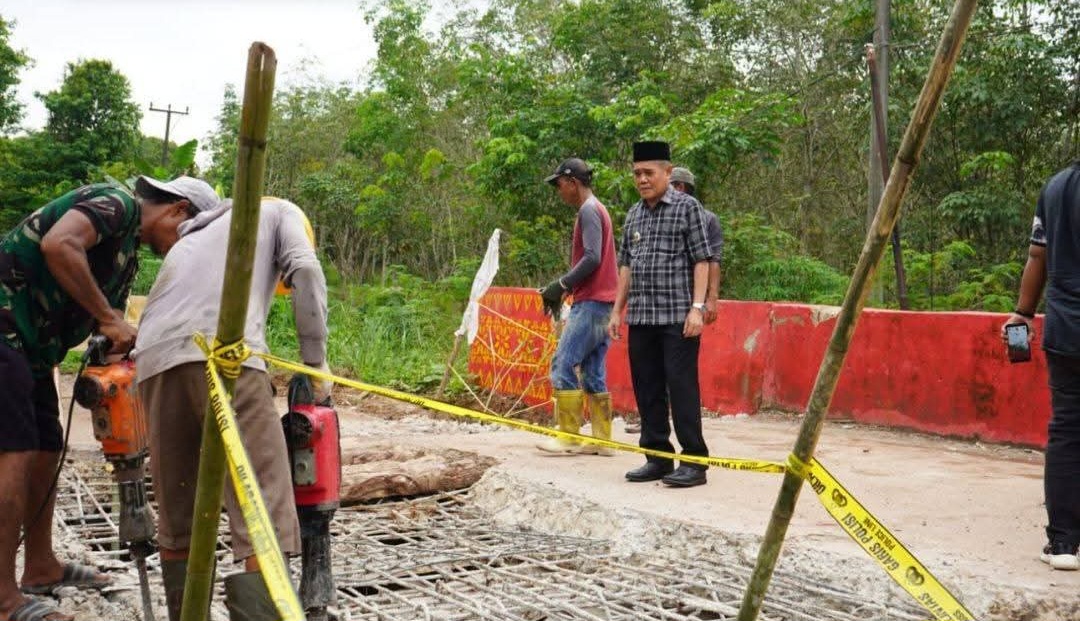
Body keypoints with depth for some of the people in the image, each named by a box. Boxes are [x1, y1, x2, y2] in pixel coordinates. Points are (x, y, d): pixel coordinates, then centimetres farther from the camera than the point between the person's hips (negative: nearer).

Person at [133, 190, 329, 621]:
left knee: (177, 510, 15)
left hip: (155, 357, 6)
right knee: (264, 508, -9)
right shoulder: (279, 213, 29)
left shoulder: (193, 235, 44)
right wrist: (315, 359, 8)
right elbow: (304, 270, 7)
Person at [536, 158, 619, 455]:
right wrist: (562, 287, 15)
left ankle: (568, 437, -6)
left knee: (563, 365, -8)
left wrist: (561, 285, -12)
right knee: (594, 373, 8)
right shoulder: (598, 209, 21)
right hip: (603, 303, 10)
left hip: (590, 302, -10)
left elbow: (591, 259, -19)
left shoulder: (588, 210, -9)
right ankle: (601, 439, 8)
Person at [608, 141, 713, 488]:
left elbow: (701, 261, -5)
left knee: (682, 387, -7)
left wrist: (697, 308, -13)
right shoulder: (634, 215, 16)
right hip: (640, 317, 6)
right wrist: (617, 310, 15)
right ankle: (657, 457, 18)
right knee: (647, 389, 9)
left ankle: (694, 461, 0)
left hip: (678, 317, -6)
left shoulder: (687, 207, -1)